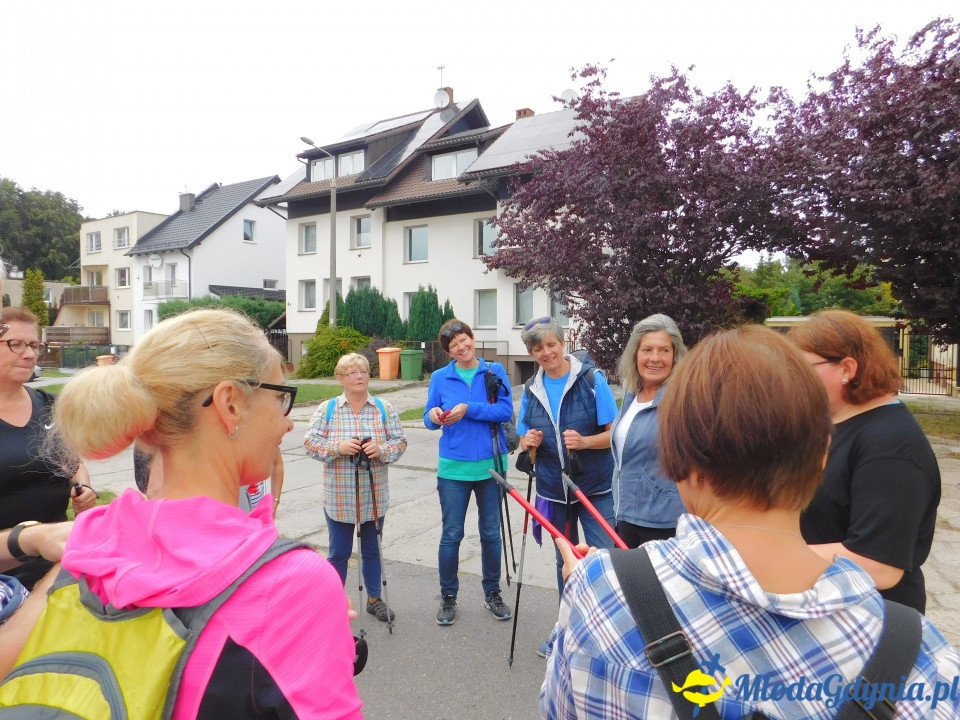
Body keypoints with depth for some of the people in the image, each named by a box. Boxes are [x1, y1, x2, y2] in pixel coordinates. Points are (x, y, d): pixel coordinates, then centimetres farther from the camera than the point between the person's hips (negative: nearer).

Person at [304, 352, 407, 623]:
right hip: (338, 497, -2)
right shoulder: (327, 409, -3)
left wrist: (382, 450, -20)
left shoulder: (384, 409, 0)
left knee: (372, 550, 16)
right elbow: (310, 442, -5)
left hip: (374, 496, 2)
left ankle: (374, 598, 34)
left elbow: (400, 441, 0)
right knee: (339, 552, 9)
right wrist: (337, 448, -21)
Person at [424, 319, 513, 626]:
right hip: (454, 468, 0)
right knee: (451, 535, 5)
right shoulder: (440, 377, 1)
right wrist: (433, 416, -20)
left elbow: (506, 410, -12)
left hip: (490, 465, 0)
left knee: (491, 533, 13)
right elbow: (429, 419, 3)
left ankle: (492, 593, 33)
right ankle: (448, 597, 25)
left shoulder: (494, 371, -2)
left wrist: (469, 409, -19)